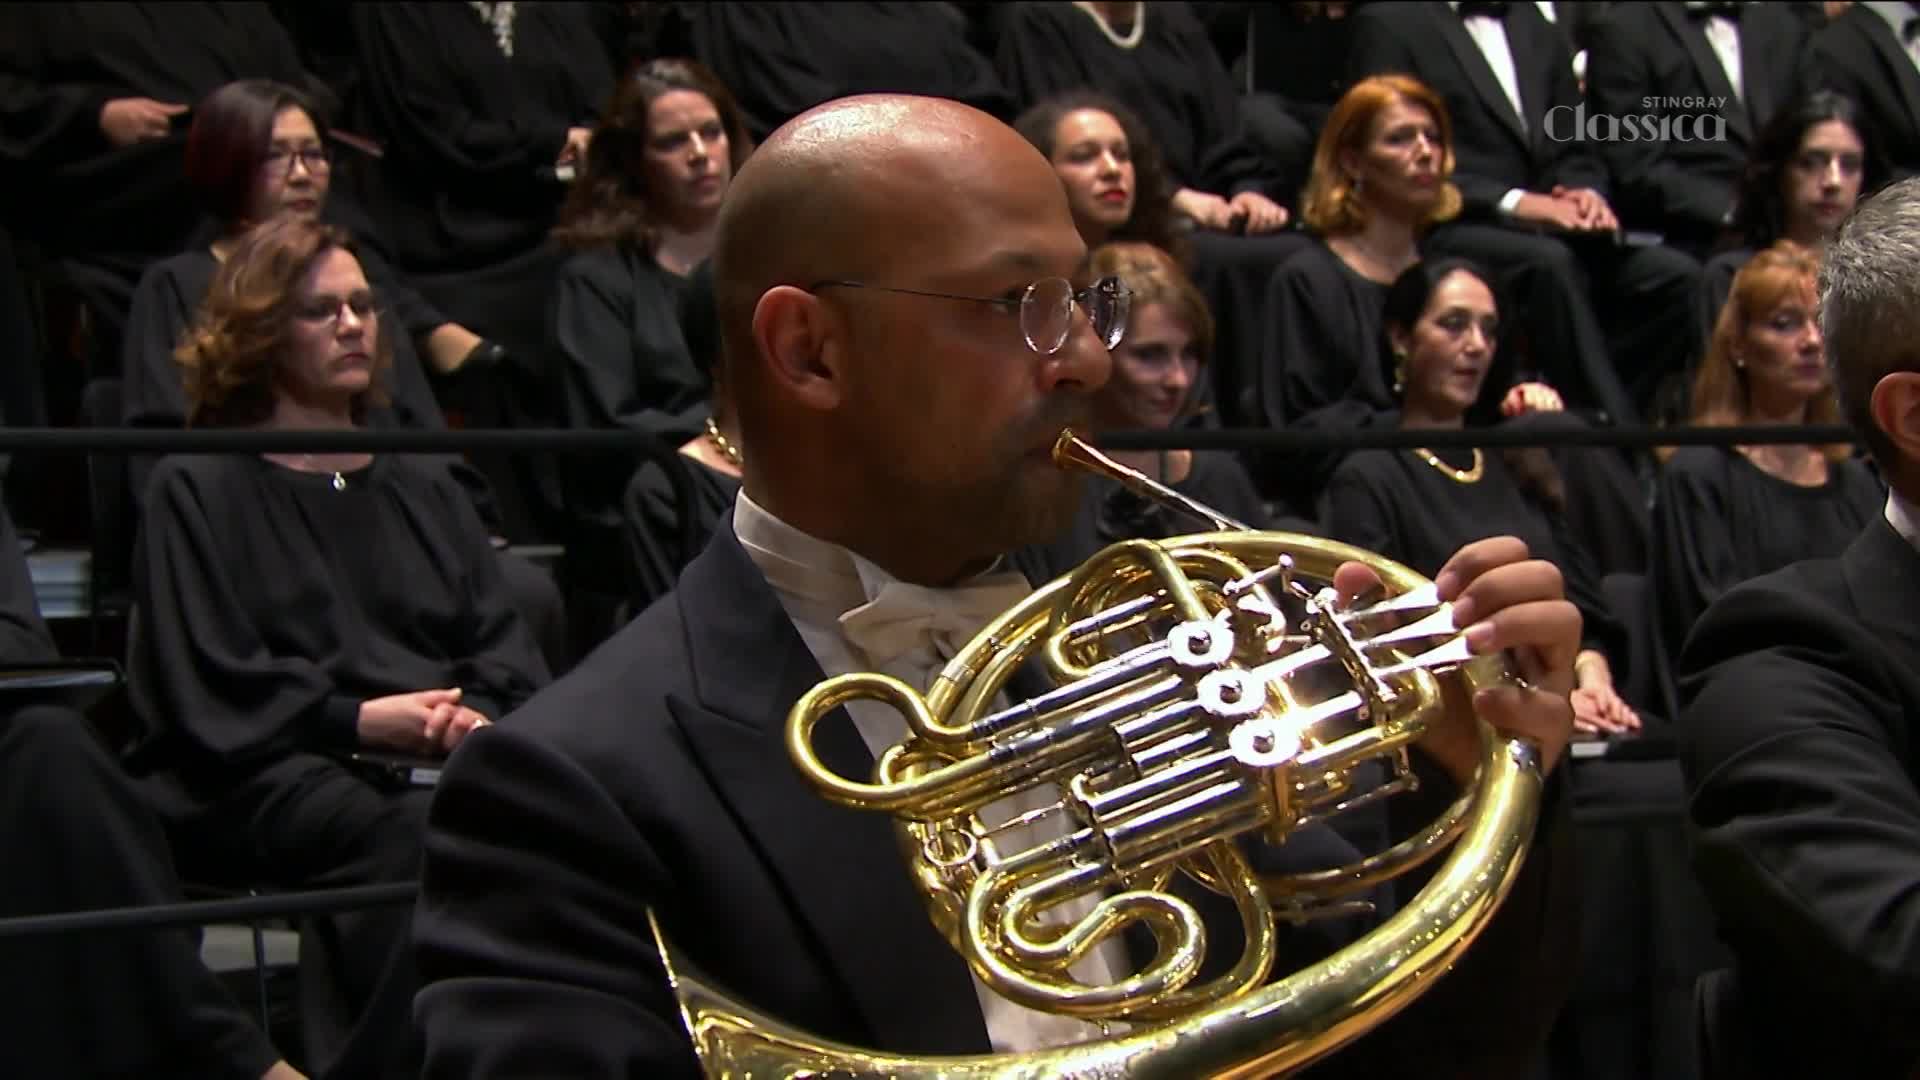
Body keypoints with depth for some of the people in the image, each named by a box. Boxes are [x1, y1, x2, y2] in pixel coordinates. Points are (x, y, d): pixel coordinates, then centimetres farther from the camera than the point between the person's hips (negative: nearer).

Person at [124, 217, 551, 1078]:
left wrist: (478, 716, -8)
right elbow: (206, 693, 0)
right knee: (427, 836, -37)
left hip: (450, 758, 4)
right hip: (276, 769, -4)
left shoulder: (420, 488, 27)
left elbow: (503, 649, 16)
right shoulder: (200, 491, 11)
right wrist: (354, 719, -14)